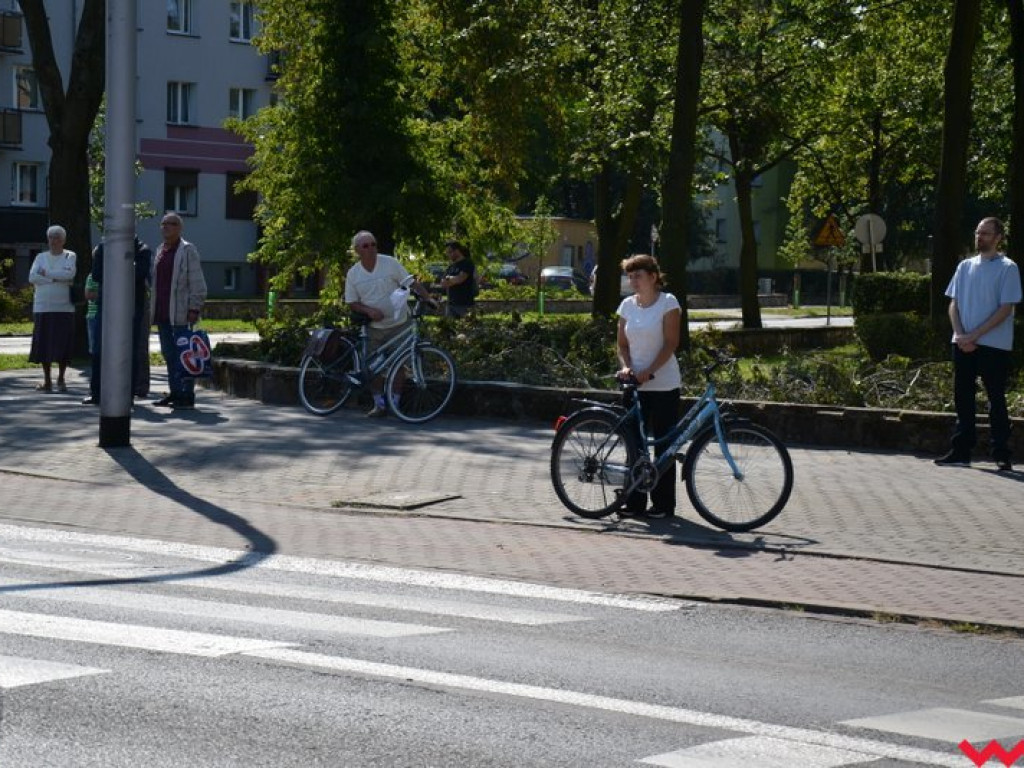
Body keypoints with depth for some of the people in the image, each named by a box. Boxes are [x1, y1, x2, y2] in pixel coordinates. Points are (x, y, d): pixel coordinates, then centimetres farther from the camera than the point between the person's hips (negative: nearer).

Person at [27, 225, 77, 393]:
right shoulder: (41, 257, 11)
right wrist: (55, 279, -12)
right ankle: (47, 381, 8)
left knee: (63, 345, -4)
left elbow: (70, 273, -14)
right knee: (44, 344, 0)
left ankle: (61, 379, 8)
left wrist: (46, 273, -9)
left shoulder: (70, 256, 6)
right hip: (43, 307, 2)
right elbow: (32, 277, -4)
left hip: (64, 308, -2)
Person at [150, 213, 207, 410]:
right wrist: (153, 309, 16)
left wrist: (194, 308, -16)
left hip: (180, 313, -8)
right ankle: (175, 392, 18)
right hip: (162, 313, 8)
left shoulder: (187, 250, -5)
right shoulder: (160, 250, 18)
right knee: (169, 354, 11)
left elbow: (197, 282, -9)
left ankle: (187, 396, -4)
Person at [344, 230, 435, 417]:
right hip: (374, 328, 2)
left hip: (399, 324, -2)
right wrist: (369, 311, -16)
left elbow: (411, 282, -8)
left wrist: (427, 298, -22)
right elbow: (352, 303, 2)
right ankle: (379, 404, 14)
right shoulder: (353, 274, 0)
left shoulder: (390, 263, -7)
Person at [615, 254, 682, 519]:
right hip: (636, 385, 5)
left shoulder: (667, 303, -7)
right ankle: (635, 502, 12)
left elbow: (670, 343, -12)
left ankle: (663, 504, 6)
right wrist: (626, 367, -8)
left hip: (664, 385, -5)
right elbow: (622, 344, 11)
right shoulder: (627, 305, 8)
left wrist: (648, 372, -19)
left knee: (664, 445, 0)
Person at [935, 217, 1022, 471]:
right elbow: (954, 304, 11)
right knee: (962, 398, 6)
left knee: (996, 400, -1)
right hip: (963, 344, 5)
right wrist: (960, 335, -6)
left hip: (994, 345, -5)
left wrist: (974, 335, -14)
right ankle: (961, 452, 12)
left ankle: (1002, 455, 2)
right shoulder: (965, 266, 12)